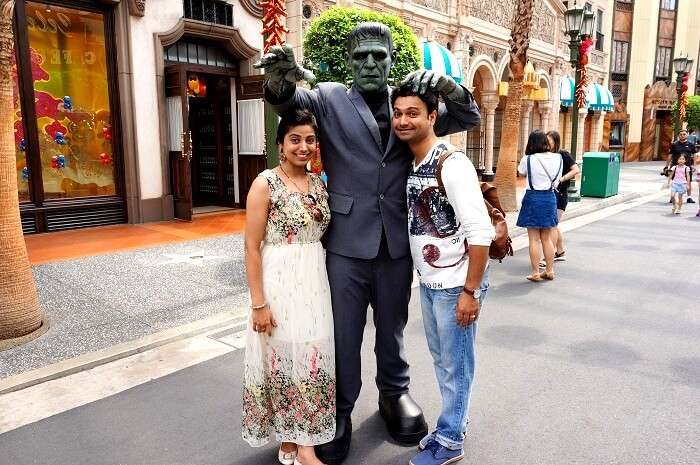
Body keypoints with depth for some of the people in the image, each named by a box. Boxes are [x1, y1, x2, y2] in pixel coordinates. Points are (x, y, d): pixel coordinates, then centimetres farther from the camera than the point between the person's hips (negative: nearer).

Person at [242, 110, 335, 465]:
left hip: (315, 282, 6)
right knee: (283, 356, 6)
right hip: (280, 282, -5)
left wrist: (324, 283, 12)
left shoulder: (318, 183, 8)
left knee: (312, 357, 10)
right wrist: (259, 302, -15)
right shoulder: (265, 183, -9)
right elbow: (252, 246, -12)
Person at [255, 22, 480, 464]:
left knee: (392, 325, 18)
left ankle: (394, 391, 40)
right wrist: (281, 79, -37)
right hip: (348, 240, -2)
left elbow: (469, 117, 7)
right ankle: (339, 410, 25)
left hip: (396, 241, 3)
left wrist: (445, 85, -14)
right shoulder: (330, 99, 3)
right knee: (344, 331, 7)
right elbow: (288, 100, -13)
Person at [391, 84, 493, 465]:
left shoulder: (452, 163, -19)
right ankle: (454, 423, 41)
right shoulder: (408, 164, 5)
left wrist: (470, 291, -20)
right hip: (428, 282, 8)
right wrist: (424, 275, 8)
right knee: (440, 359, 21)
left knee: (456, 364, 10)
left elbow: (480, 232, -21)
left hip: (455, 285, -7)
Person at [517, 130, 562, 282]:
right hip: (550, 197, 4)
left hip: (533, 198, -4)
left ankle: (536, 272, 5)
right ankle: (549, 271, 22)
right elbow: (557, 180, 7)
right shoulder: (557, 158, -2)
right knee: (547, 238, 15)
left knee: (534, 239, 2)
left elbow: (521, 173, 7)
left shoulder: (528, 159, -14)